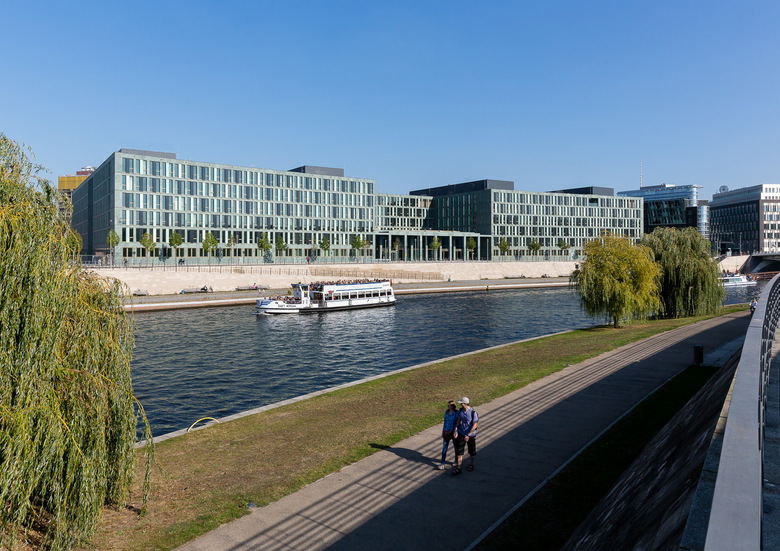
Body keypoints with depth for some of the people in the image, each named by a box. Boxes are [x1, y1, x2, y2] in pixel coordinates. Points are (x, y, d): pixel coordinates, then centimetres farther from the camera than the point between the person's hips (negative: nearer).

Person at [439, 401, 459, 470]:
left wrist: (456, 433, -16)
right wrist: (442, 432, 11)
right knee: (444, 447, 1)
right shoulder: (446, 412, 2)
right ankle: (443, 464, 4)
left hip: (453, 432, -4)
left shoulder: (457, 413, -14)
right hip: (446, 432, 4)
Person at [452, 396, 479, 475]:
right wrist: (455, 431, -3)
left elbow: (474, 425, -21)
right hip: (461, 433, 4)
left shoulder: (473, 413, -23)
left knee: (472, 451, 14)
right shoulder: (461, 410, -6)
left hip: (471, 434, -4)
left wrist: (468, 435, -22)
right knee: (459, 450, -2)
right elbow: (458, 420, 4)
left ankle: (471, 464, 39)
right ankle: (458, 468, 1)